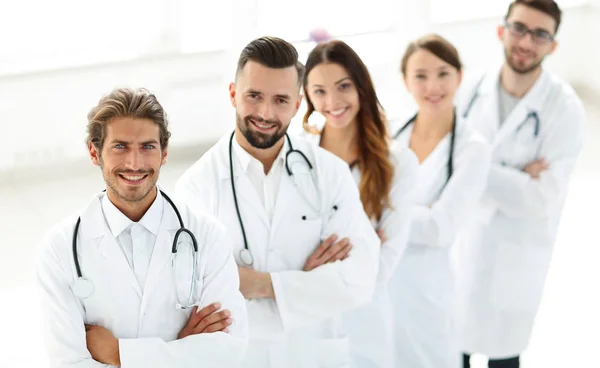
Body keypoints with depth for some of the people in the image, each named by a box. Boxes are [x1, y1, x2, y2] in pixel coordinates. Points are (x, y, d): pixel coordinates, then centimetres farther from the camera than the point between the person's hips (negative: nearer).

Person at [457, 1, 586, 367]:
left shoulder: (565, 109, -18)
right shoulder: (474, 91, -5)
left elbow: (541, 199, -21)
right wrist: (512, 181, -22)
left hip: (515, 258, -3)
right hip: (461, 245, 3)